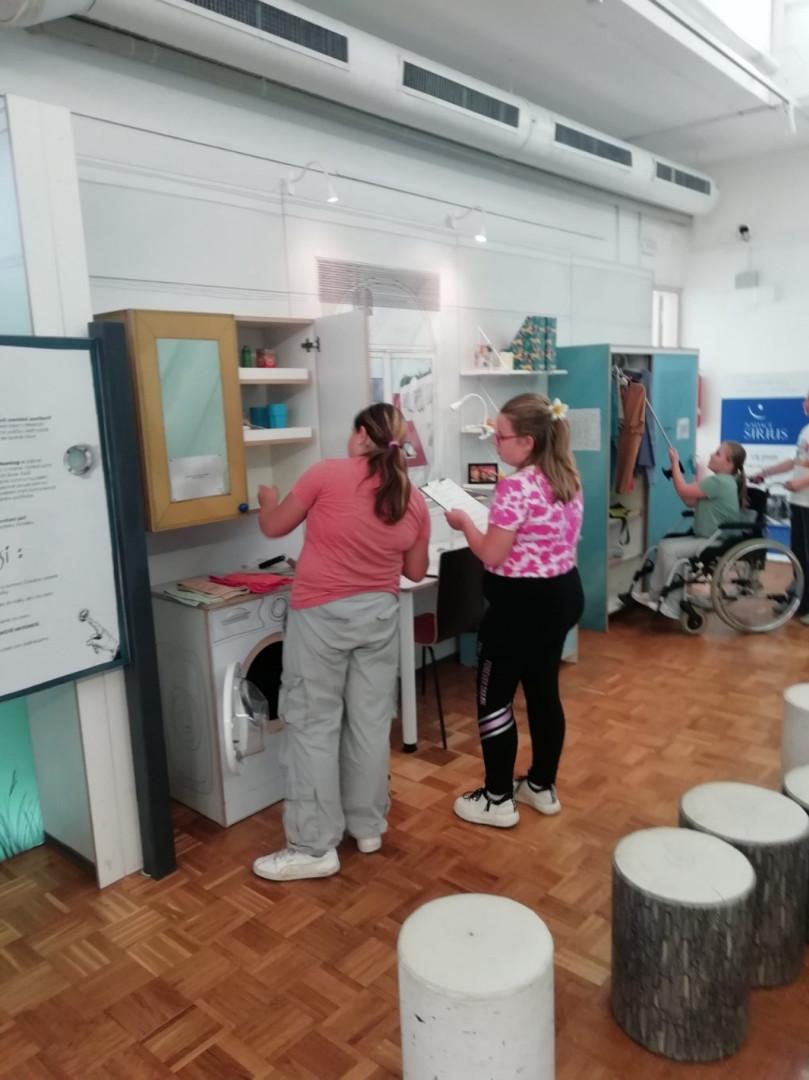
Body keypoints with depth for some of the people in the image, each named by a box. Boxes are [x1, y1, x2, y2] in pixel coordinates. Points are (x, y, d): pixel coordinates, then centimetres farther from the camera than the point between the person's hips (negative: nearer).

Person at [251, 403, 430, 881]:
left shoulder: (329, 473, -11)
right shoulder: (415, 501, 1)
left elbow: (274, 527, 0)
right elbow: (416, 570, 10)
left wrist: (269, 499, 21)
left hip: (323, 614, -4)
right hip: (379, 614, 5)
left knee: (313, 727, 4)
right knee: (371, 723, 14)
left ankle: (315, 847, 10)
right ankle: (369, 827, 28)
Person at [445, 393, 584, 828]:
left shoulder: (516, 487, -22)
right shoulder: (568, 478, 6)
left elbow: (492, 555, -19)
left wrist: (465, 523, -3)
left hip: (523, 603, -9)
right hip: (562, 593, 9)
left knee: (494, 698, 5)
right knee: (544, 691, 18)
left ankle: (498, 800, 17)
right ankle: (542, 787, 32)